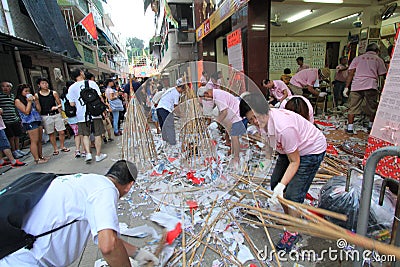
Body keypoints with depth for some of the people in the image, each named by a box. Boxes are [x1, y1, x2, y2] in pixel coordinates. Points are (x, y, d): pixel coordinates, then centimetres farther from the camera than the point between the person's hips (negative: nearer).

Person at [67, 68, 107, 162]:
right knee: (97, 134, 6)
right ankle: (98, 155, 12)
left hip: (82, 115, 2)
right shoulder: (91, 83, -2)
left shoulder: (71, 88, 4)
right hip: (95, 113, -2)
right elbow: (99, 97, -6)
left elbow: (72, 104, 3)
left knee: (85, 135, 14)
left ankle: (88, 153, 3)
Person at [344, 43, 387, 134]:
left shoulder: (358, 58, 16)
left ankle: (350, 127, -1)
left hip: (356, 86, 0)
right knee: (372, 108, 15)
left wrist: (346, 87, 4)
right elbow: (383, 75, 10)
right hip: (371, 86, 0)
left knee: (352, 107, 2)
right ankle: (371, 125, 26)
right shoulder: (379, 60, 14)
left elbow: (350, 73, 5)